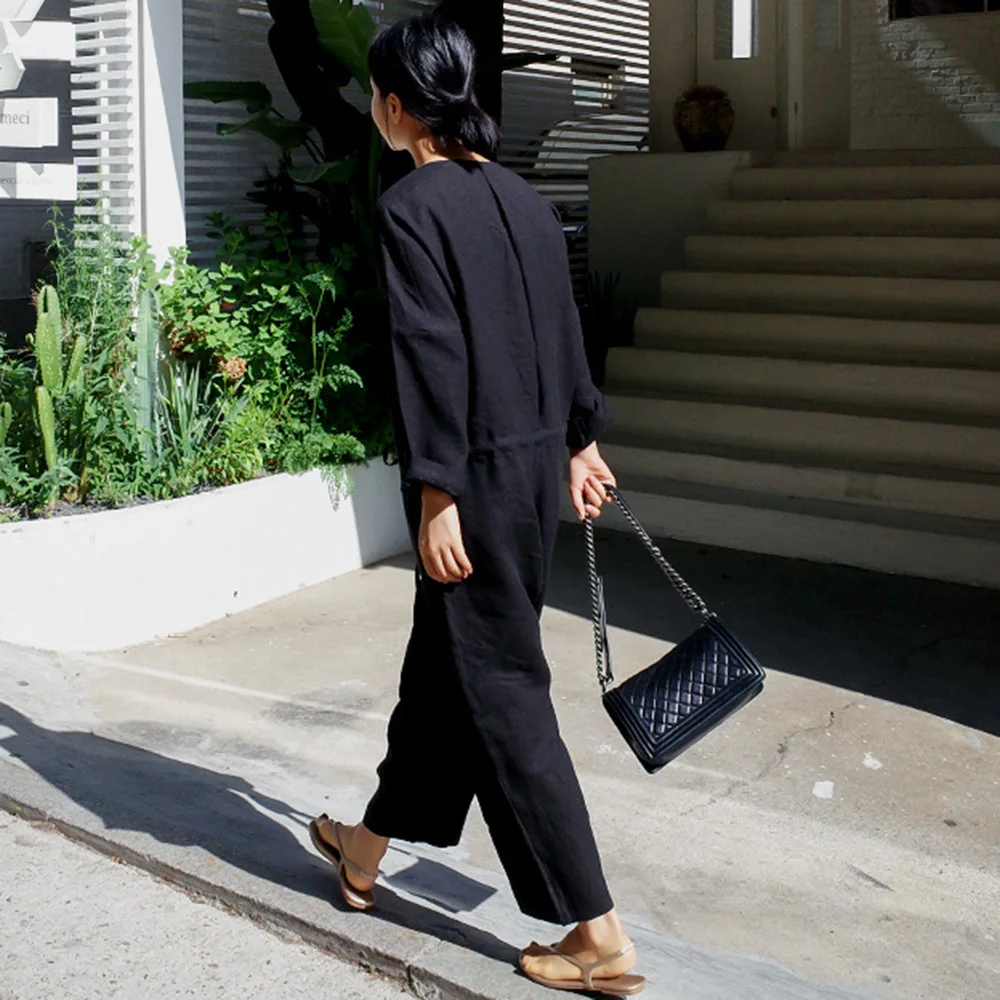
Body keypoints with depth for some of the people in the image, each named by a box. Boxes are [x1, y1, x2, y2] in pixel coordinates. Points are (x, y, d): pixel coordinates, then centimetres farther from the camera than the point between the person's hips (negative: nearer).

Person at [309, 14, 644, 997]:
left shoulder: (410, 205, -14)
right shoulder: (521, 198, 9)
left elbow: (432, 353, -19)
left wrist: (438, 492, -17)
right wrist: (579, 441, 24)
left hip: (475, 476, -8)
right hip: (537, 464, 9)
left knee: (498, 690, 0)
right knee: (442, 658, 20)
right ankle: (368, 849, 40)